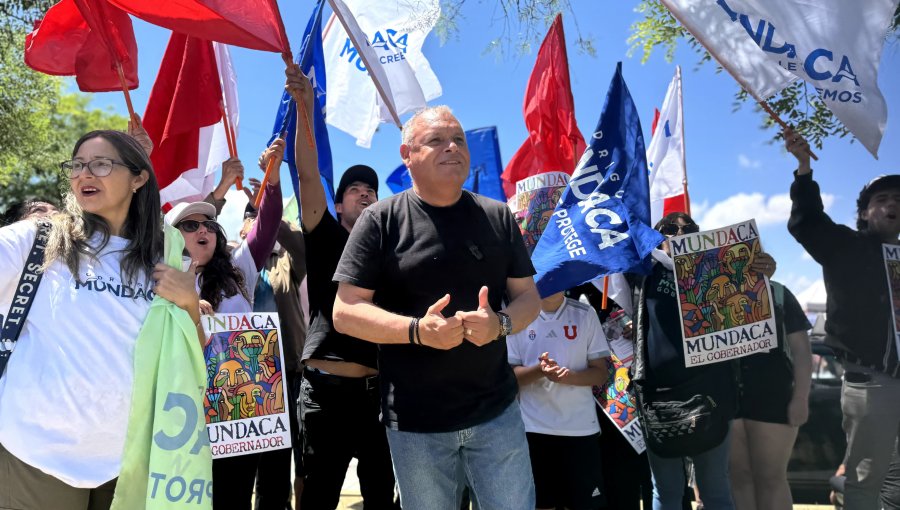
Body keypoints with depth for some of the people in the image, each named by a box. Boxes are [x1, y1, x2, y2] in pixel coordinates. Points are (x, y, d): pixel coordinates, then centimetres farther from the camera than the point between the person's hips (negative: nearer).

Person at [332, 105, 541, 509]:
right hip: (415, 422, -2)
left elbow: (528, 297, 8)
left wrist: (501, 322, -15)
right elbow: (345, 312, -8)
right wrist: (417, 330, -23)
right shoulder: (381, 220, -6)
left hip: (497, 412, 2)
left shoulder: (497, 216, 4)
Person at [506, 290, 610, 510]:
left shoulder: (585, 314, 2)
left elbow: (601, 373, 2)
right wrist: (538, 370, -20)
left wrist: (570, 376, -18)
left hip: (581, 427, 1)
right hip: (534, 428, 0)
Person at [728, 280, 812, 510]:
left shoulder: (777, 294, 8)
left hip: (772, 398, -1)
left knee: (771, 477, 0)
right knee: (738, 477, 5)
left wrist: (800, 398, -6)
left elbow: (801, 348, 4)